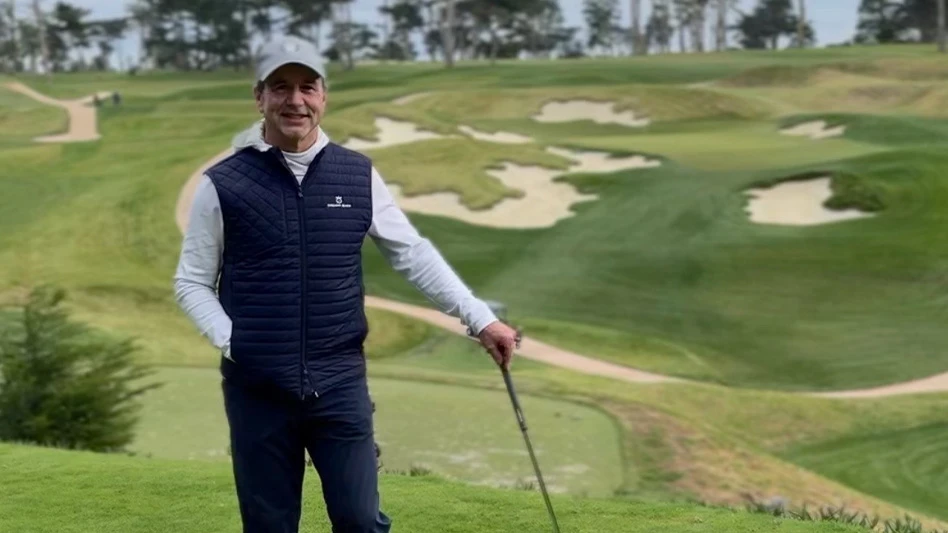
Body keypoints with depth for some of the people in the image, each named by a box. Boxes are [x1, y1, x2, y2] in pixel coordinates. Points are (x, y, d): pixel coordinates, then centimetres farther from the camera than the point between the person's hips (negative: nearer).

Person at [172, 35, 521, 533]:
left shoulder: (358, 175, 4)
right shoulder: (222, 184, -2)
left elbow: (413, 254, 9)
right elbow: (192, 282, 5)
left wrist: (480, 318, 4)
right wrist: (229, 340, -10)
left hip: (340, 383, 1)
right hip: (256, 390, -1)